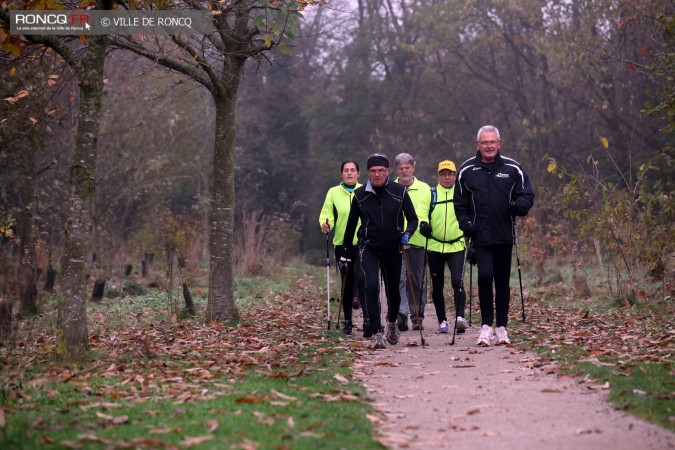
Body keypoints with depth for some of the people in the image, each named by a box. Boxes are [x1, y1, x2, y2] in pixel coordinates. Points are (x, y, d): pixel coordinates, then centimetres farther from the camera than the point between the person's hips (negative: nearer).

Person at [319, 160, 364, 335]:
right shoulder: (334, 192, 6)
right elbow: (326, 214, 3)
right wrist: (325, 224, -18)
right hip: (342, 244, 1)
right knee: (347, 283, 3)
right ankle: (347, 321, 12)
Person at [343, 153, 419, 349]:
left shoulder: (399, 191, -2)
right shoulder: (360, 194, 0)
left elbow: (413, 219, 5)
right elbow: (351, 223, 12)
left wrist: (407, 233, -16)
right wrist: (345, 250, 15)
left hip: (393, 249, 1)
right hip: (368, 248, -1)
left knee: (393, 291, 12)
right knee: (371, 286, -22)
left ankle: (392, 322, 43)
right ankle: (377, 333, -18)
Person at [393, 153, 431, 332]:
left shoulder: (424, 189, 11)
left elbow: (426, 214, 12)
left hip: (418, 241, 1)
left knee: (417, 280, 7)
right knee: (399, 278, -14)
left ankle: (417, 317, 15)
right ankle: (401, 314, -23)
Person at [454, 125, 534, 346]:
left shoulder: (513, 168, 4)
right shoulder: (467, 170, 4)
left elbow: (528, 196, 6)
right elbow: (460, 203, 10)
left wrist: (518, 205, -16)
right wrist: (466, 224, -5)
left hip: (505, 236, 1)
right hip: (481, 236, -1)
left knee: (502, 282, 7)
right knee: (485, 275, -16)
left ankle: (502, 327, 17)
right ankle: (486, 325, -8)